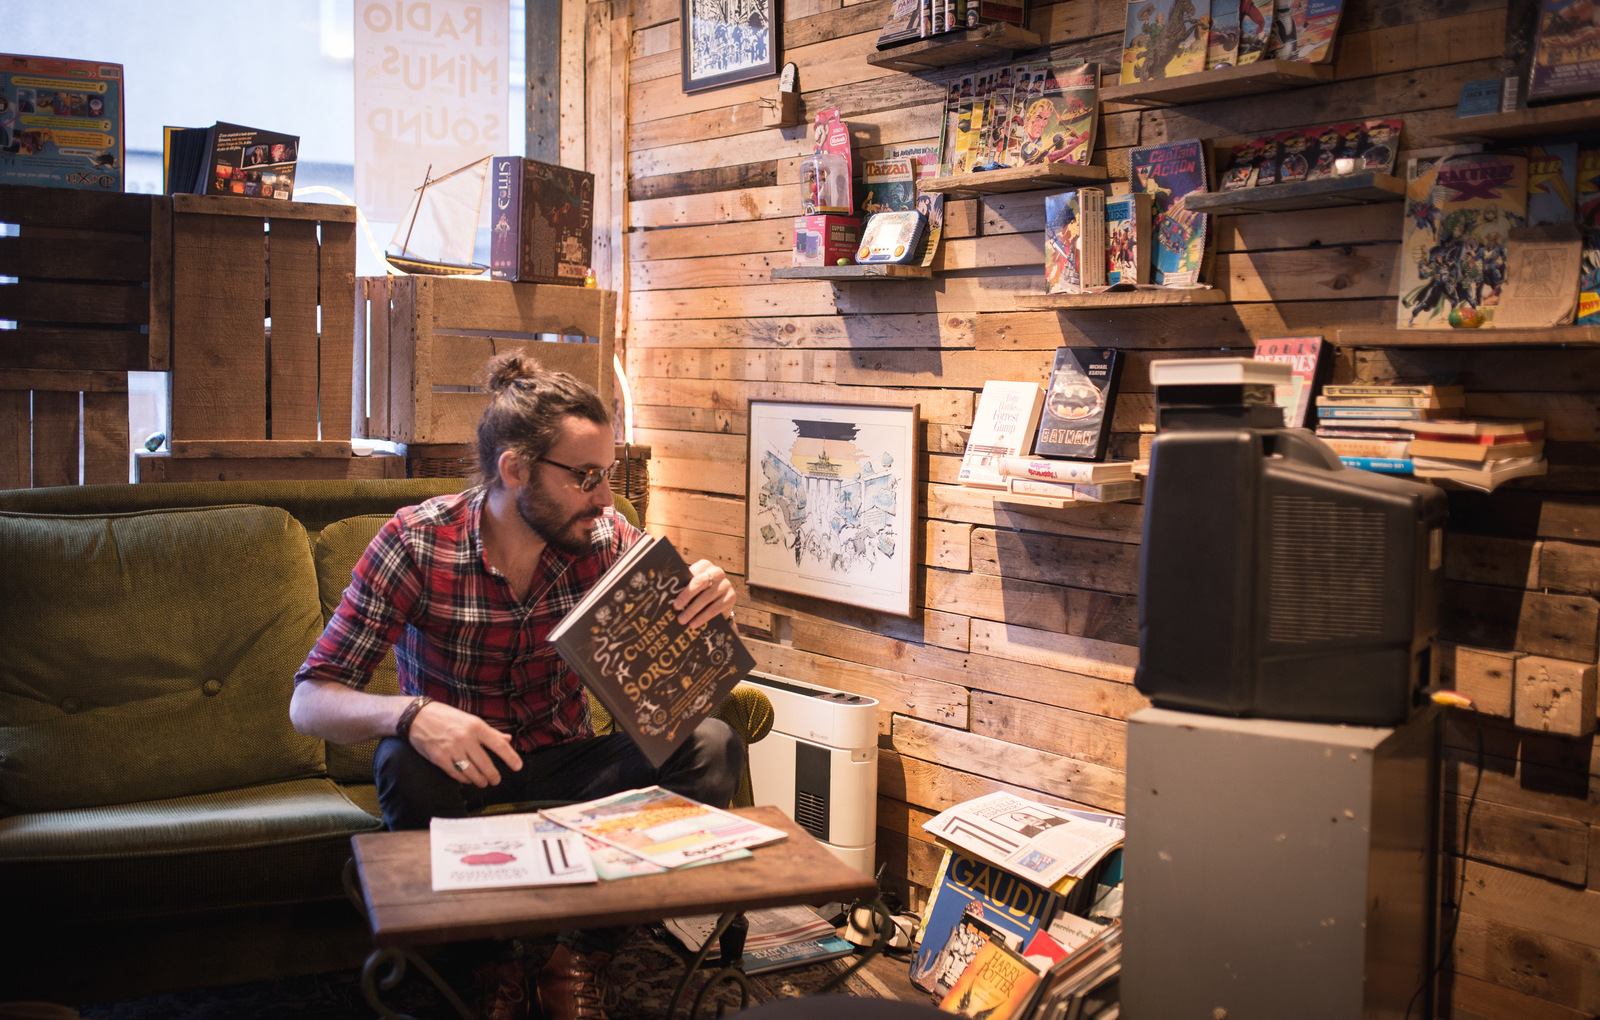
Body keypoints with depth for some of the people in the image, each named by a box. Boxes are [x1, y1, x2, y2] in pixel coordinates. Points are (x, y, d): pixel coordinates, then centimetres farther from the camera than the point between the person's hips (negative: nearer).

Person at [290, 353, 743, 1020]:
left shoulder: (606, 539, -11)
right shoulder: (416, 542, -19)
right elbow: (308, 702, -20)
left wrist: (710, 606, -30)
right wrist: (411, 714, -42)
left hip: (567, 763, 3)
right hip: (462, 763, -2)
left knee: (713, 744, -21)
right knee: (406, 768, -35)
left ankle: (579, 962, -11)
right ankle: (493, 965, -10)